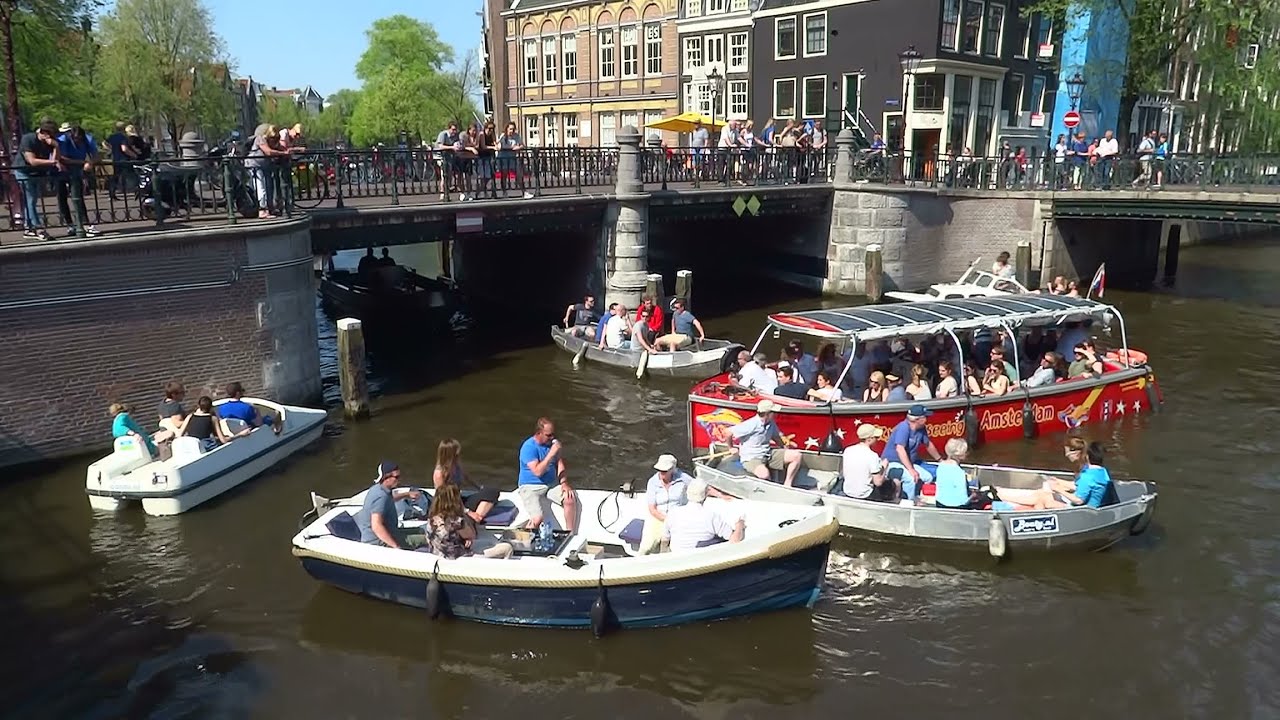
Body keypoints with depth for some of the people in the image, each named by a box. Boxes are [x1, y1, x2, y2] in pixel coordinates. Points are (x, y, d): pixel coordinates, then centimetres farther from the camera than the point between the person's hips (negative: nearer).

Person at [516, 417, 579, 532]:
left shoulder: (552, 442, 2)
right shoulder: (528, 447, -18)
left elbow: (560, 463, 6)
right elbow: (537, 471, -26)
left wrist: (564, 483, -9)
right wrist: (551, 454, -29)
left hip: (552, 484, 6)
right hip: (531, 487, -6)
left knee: (571, 499, -18)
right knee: (538, 518, -27)